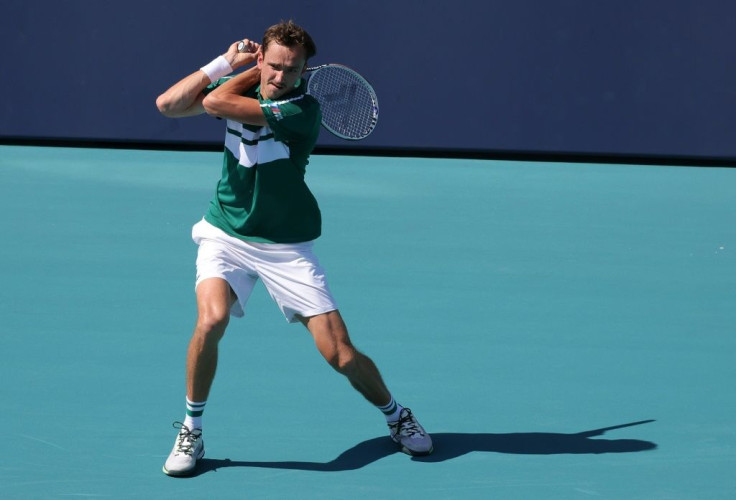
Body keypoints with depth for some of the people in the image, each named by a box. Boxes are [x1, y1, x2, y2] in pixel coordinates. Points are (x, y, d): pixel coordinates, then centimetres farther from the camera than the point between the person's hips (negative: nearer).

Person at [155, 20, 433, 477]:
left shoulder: (302, 110, -19)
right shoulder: (242, 86, -3)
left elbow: (214, 102, -24)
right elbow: (168, 105, -9)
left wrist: (250, 72, -8)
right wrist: (225, 62, -12)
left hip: (286, 247, -2)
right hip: (226, 236, 2)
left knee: (341, 355, -5)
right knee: (211, 320, -27)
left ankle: (396, 415, 25)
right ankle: (191, 431, -8)